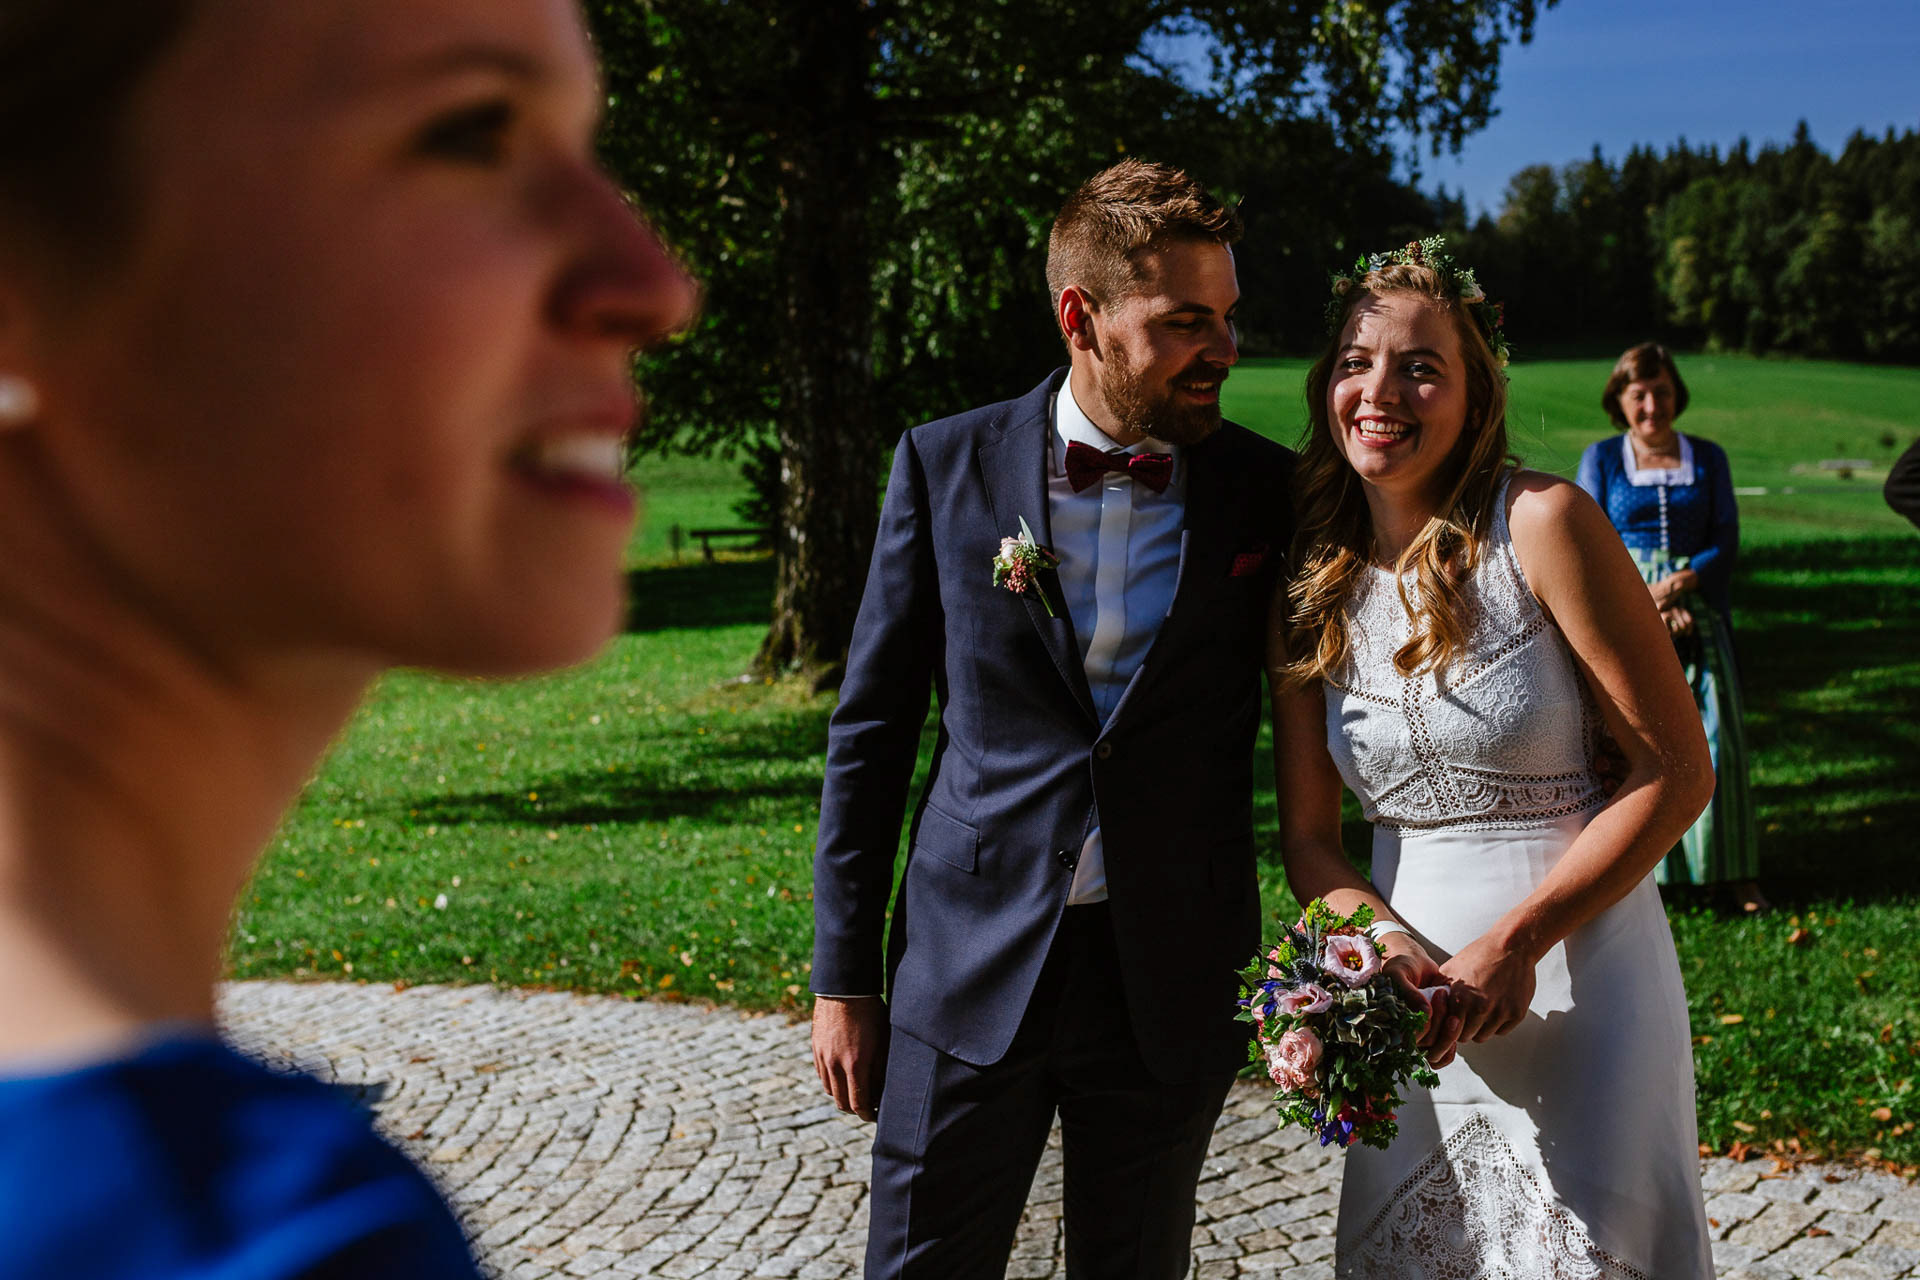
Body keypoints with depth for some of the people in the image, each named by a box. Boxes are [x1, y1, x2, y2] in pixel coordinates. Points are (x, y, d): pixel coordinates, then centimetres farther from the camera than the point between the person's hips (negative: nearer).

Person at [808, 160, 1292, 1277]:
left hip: (1173, 982, 1)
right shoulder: (945, 466, -1)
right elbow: (873, 731, 3)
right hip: (971, 971, 0)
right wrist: (845, 977, 2)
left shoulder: (1268, 491, -1)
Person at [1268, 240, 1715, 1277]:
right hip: (1416, 991, 4)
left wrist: (1518, 939, -17)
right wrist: (1385, 947, -15)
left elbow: (1678, 770, -11)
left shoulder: (1543, 524, -12)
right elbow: (1307, 832, 4)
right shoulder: (1310, 578, 1)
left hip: (1579, 973, -4)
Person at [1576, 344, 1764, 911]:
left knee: (1715, 736, -6)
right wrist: (1646, 603, -12)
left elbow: (1726, 541, 6)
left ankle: (1738, 872, 1)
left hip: (1698, 606, 1)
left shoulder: (1708, 458, 12)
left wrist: (1679, 583, -13)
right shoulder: (1601, 458, 7)